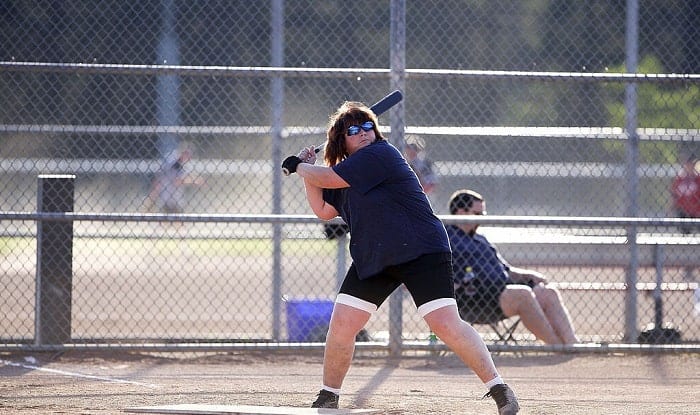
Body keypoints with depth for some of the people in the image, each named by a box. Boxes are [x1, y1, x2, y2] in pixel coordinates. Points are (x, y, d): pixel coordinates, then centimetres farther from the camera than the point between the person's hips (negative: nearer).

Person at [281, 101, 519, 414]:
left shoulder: (380, 154, -13)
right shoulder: (347, 171, 12)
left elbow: (329, 179, -14)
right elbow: (323, 210, 18)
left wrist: (299, 168, 3)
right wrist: (307, 169, 12)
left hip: (422, 252, -8)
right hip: (371, 259, 8)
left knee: (446, 324, -17)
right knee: (341, 324, -1)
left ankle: (499, 389, -13)